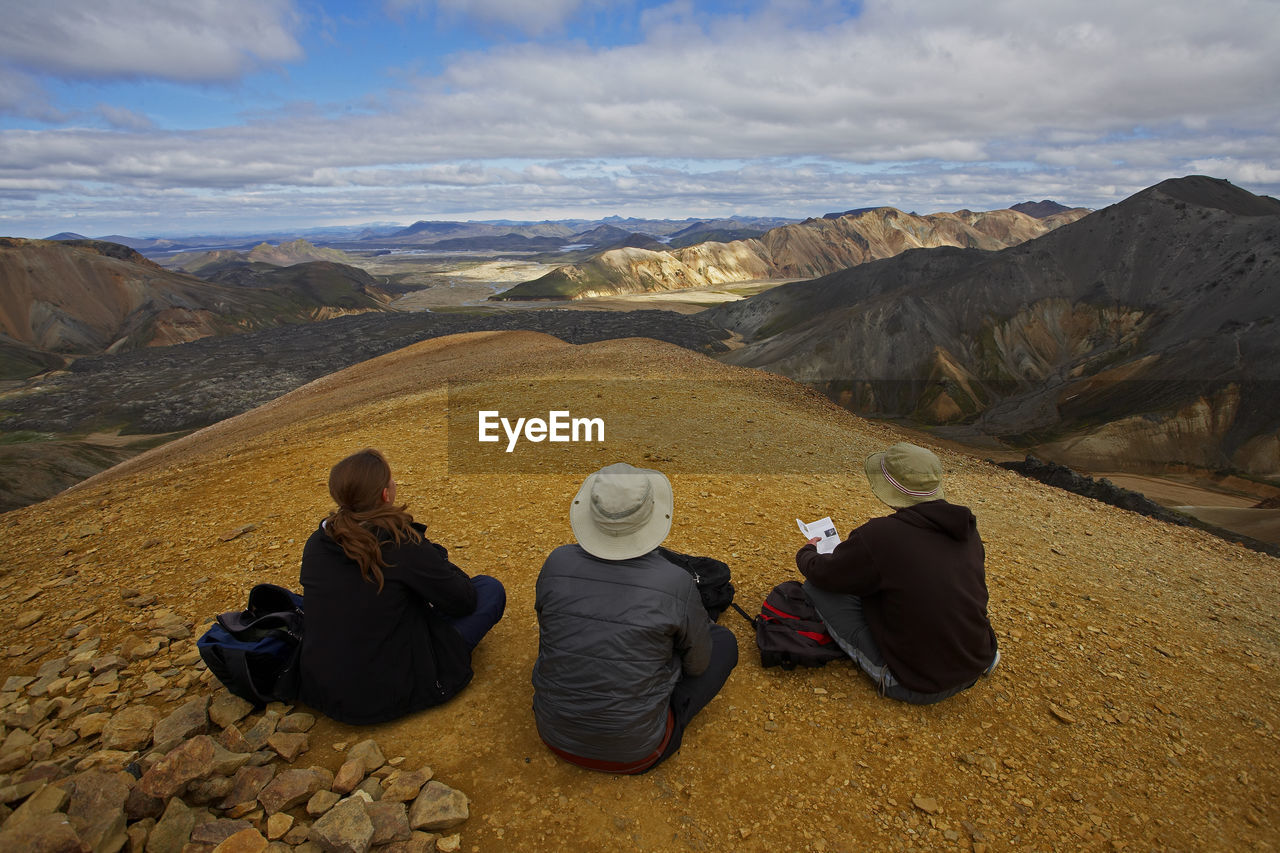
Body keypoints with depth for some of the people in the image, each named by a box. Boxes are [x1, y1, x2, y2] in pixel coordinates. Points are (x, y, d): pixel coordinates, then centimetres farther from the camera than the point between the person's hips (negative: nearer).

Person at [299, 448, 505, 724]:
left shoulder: (316, 543, -4)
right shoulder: (403, 546, -23)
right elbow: (464, 601, -11)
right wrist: (435, 556, 4)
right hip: (388, 696, -6)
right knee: (490, 589, 1)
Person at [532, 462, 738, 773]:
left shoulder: (557, 563, -16)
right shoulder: (675, 583, -24)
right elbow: (698, 664, -5)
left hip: (555, 736, 4)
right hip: (634, 752, -3)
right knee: (724, 640, 10)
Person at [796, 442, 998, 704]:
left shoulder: (879, 536, -24)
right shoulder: (965, 528, -2)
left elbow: (822, 573, -8)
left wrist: (807, 553, 17)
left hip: (916, 687, -7)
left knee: (817, 586, -4)